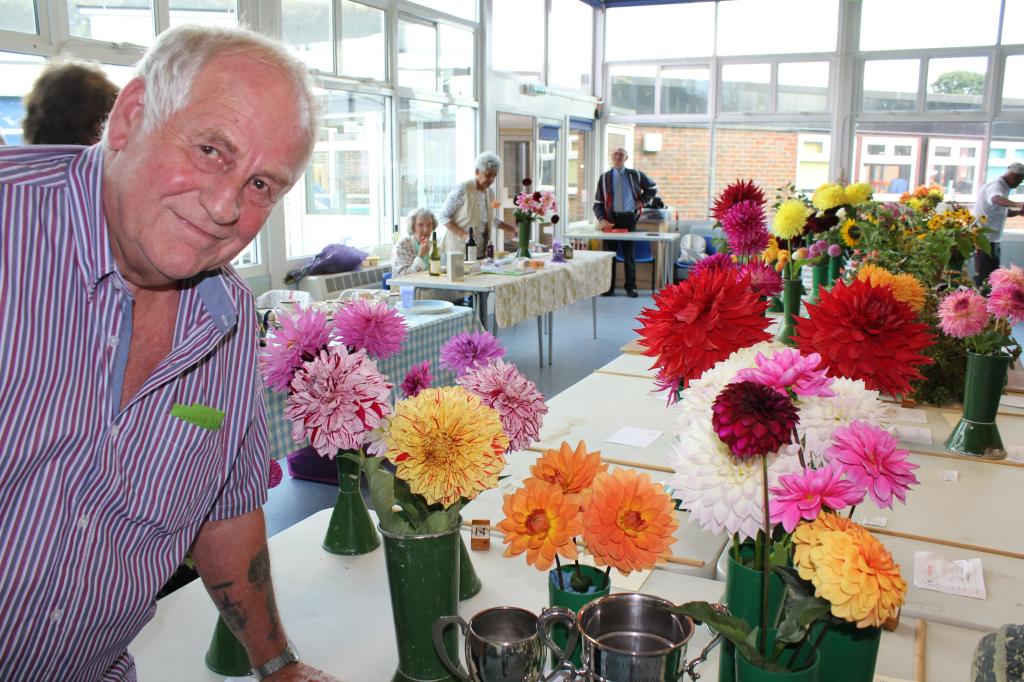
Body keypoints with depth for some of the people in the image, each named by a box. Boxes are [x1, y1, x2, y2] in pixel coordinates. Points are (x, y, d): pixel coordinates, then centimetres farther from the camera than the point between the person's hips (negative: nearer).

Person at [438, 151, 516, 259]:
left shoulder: (490, 192, 9)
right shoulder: (463, 189, -12)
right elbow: (442, 216, -9)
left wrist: (513, 230, 22)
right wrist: (463, 235, -20)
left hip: (480, 253, 6)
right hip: (458, 252, -6)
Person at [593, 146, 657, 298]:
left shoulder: (635, 175, 6)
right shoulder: (605, 177, 5)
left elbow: (652, 188, 21)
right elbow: (598, 203, 3)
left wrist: (641, 201, 8)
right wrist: (601, 219, -11)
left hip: (629, 218, 0)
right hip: (611, 219, 0)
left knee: (629, 254, 4)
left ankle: (631, 287, 12)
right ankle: (608, 287, 10)